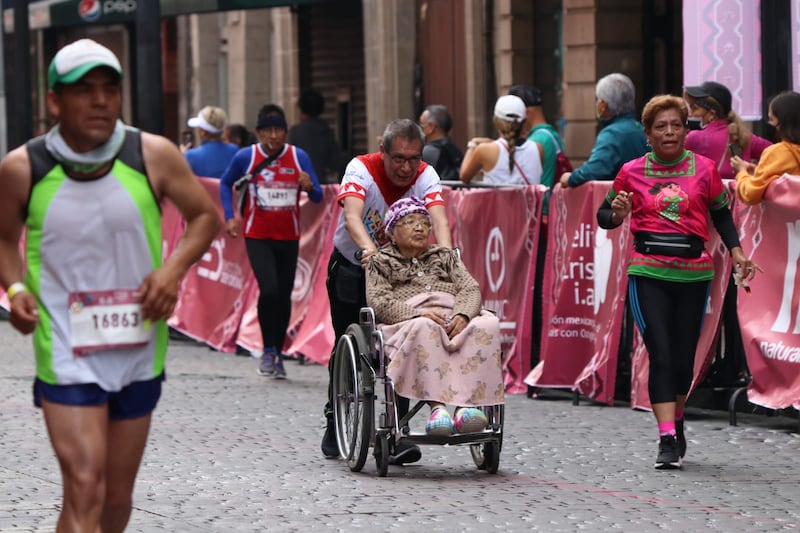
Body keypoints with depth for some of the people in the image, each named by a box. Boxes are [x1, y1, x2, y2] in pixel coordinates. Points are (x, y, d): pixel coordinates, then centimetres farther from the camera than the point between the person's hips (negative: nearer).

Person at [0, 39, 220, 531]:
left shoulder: (153, 156, -6)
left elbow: (205, 215, 8)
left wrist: (173, 268, -10)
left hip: (139, 351, 3)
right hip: (65, 356, -3)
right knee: (84, 491, -17)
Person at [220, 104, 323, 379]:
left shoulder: (299, 157, -2)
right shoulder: (245, 157, -4)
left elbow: (318, 197, -1)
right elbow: (226, 184, 13)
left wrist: (310, 187, -24)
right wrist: (230, 216, 3)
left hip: (288, 237, 2)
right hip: (257, 236, -2)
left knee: (284, 295, 6)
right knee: (269, 289, -19)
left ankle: (279, 354, 20)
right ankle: (268, 350, -4)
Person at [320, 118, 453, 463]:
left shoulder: (425, 176, -17)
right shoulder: (361, 169, -24)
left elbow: (439, 219, -33)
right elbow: (352, 216, -41)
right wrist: (368, 248, -61)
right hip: (352, 267, -1)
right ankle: (334, 428, 23)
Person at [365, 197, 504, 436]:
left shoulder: (445, 256, 31)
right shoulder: (380, 262, 19)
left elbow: (470, 289, 14)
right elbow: (379, 303, 1)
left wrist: (462, 314, -12)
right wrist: (420, 313, -17)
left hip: (454, 319, 3)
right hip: (407, 323, -3)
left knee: (488, 324, -31)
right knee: (425, 328, -41)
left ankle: (466, 404, -44)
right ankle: (437, 406, -48)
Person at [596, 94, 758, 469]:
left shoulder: (704, 169, 3)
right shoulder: (632, 172, 3)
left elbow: (721, 215, 13)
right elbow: (604, 216, 12)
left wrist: (736, 253, 1)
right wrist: (618, 214, -11)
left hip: (693, 272, 1)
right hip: (647, 272, -1)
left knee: (684, 357, 7)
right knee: (661, 354, -11)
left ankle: (676, 422, 32)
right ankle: (668, 439, -15)